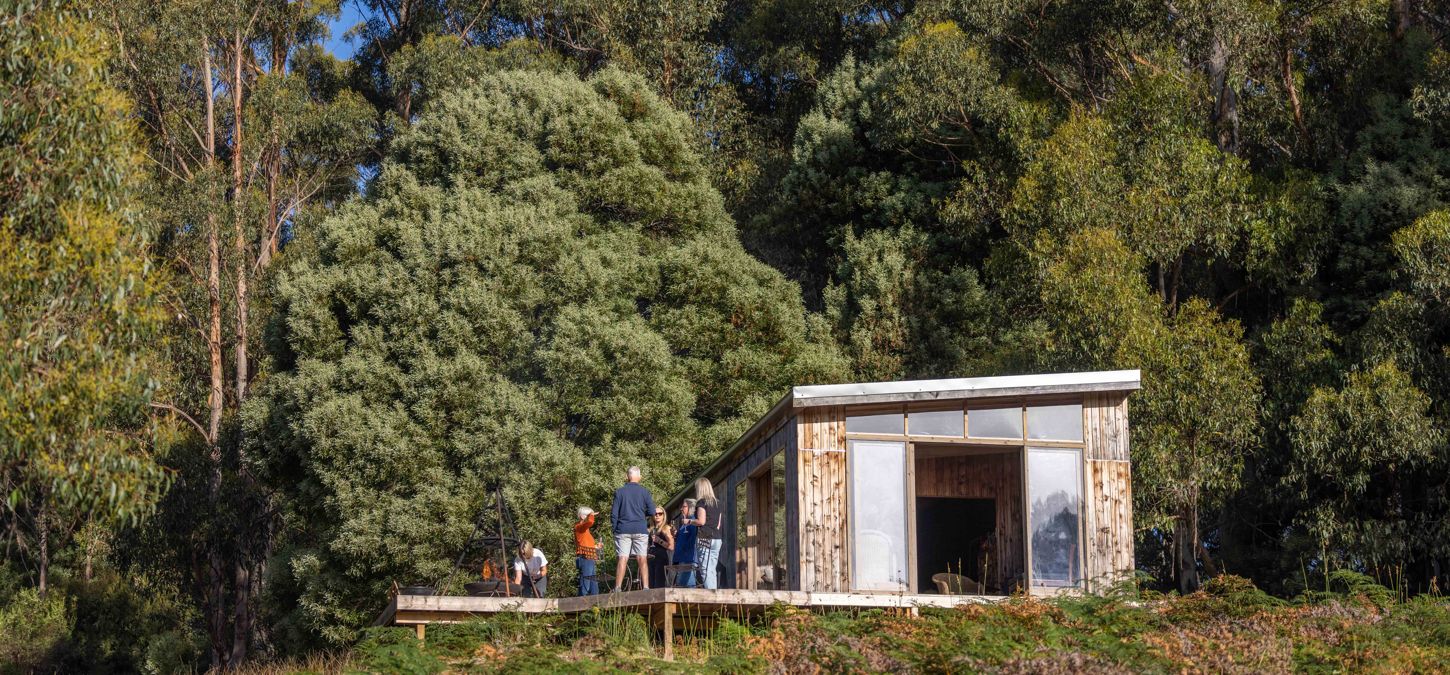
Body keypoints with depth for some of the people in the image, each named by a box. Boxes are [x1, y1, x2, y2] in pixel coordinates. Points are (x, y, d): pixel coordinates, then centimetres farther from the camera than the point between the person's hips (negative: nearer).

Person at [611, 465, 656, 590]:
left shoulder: (619, 492, 1)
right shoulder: (644, 492, 1)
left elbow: (614, 513, 1)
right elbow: (652, 512, 1)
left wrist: (614, 528, 12)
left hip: (623, 530, 0)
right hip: (640, 529, 0)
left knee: (623, 559, -2)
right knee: (642, 559, 2)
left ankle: (617, 588, -6)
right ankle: (645, 587, -3)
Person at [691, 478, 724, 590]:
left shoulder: (701, 502, -6)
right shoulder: (717, 503, 15)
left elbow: (701, 521, -13)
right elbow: (718, 525, 15)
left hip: (704, 538, -7)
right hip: (716, 538, 7)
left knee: (705, 570, -8)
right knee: (712, 570, 7)